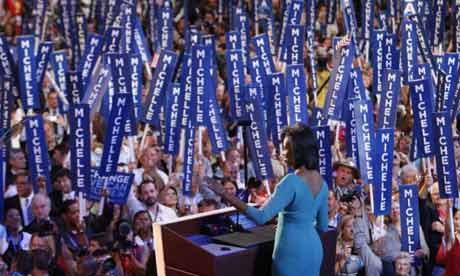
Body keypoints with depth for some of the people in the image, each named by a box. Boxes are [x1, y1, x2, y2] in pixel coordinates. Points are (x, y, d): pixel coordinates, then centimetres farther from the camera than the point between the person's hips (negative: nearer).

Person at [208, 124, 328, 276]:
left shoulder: (291, 182, -20)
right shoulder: (322, 182, 5)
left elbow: (261, 217, -26)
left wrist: (226, 195, -25)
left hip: (292, 252, -8)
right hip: (314, 249, 8)